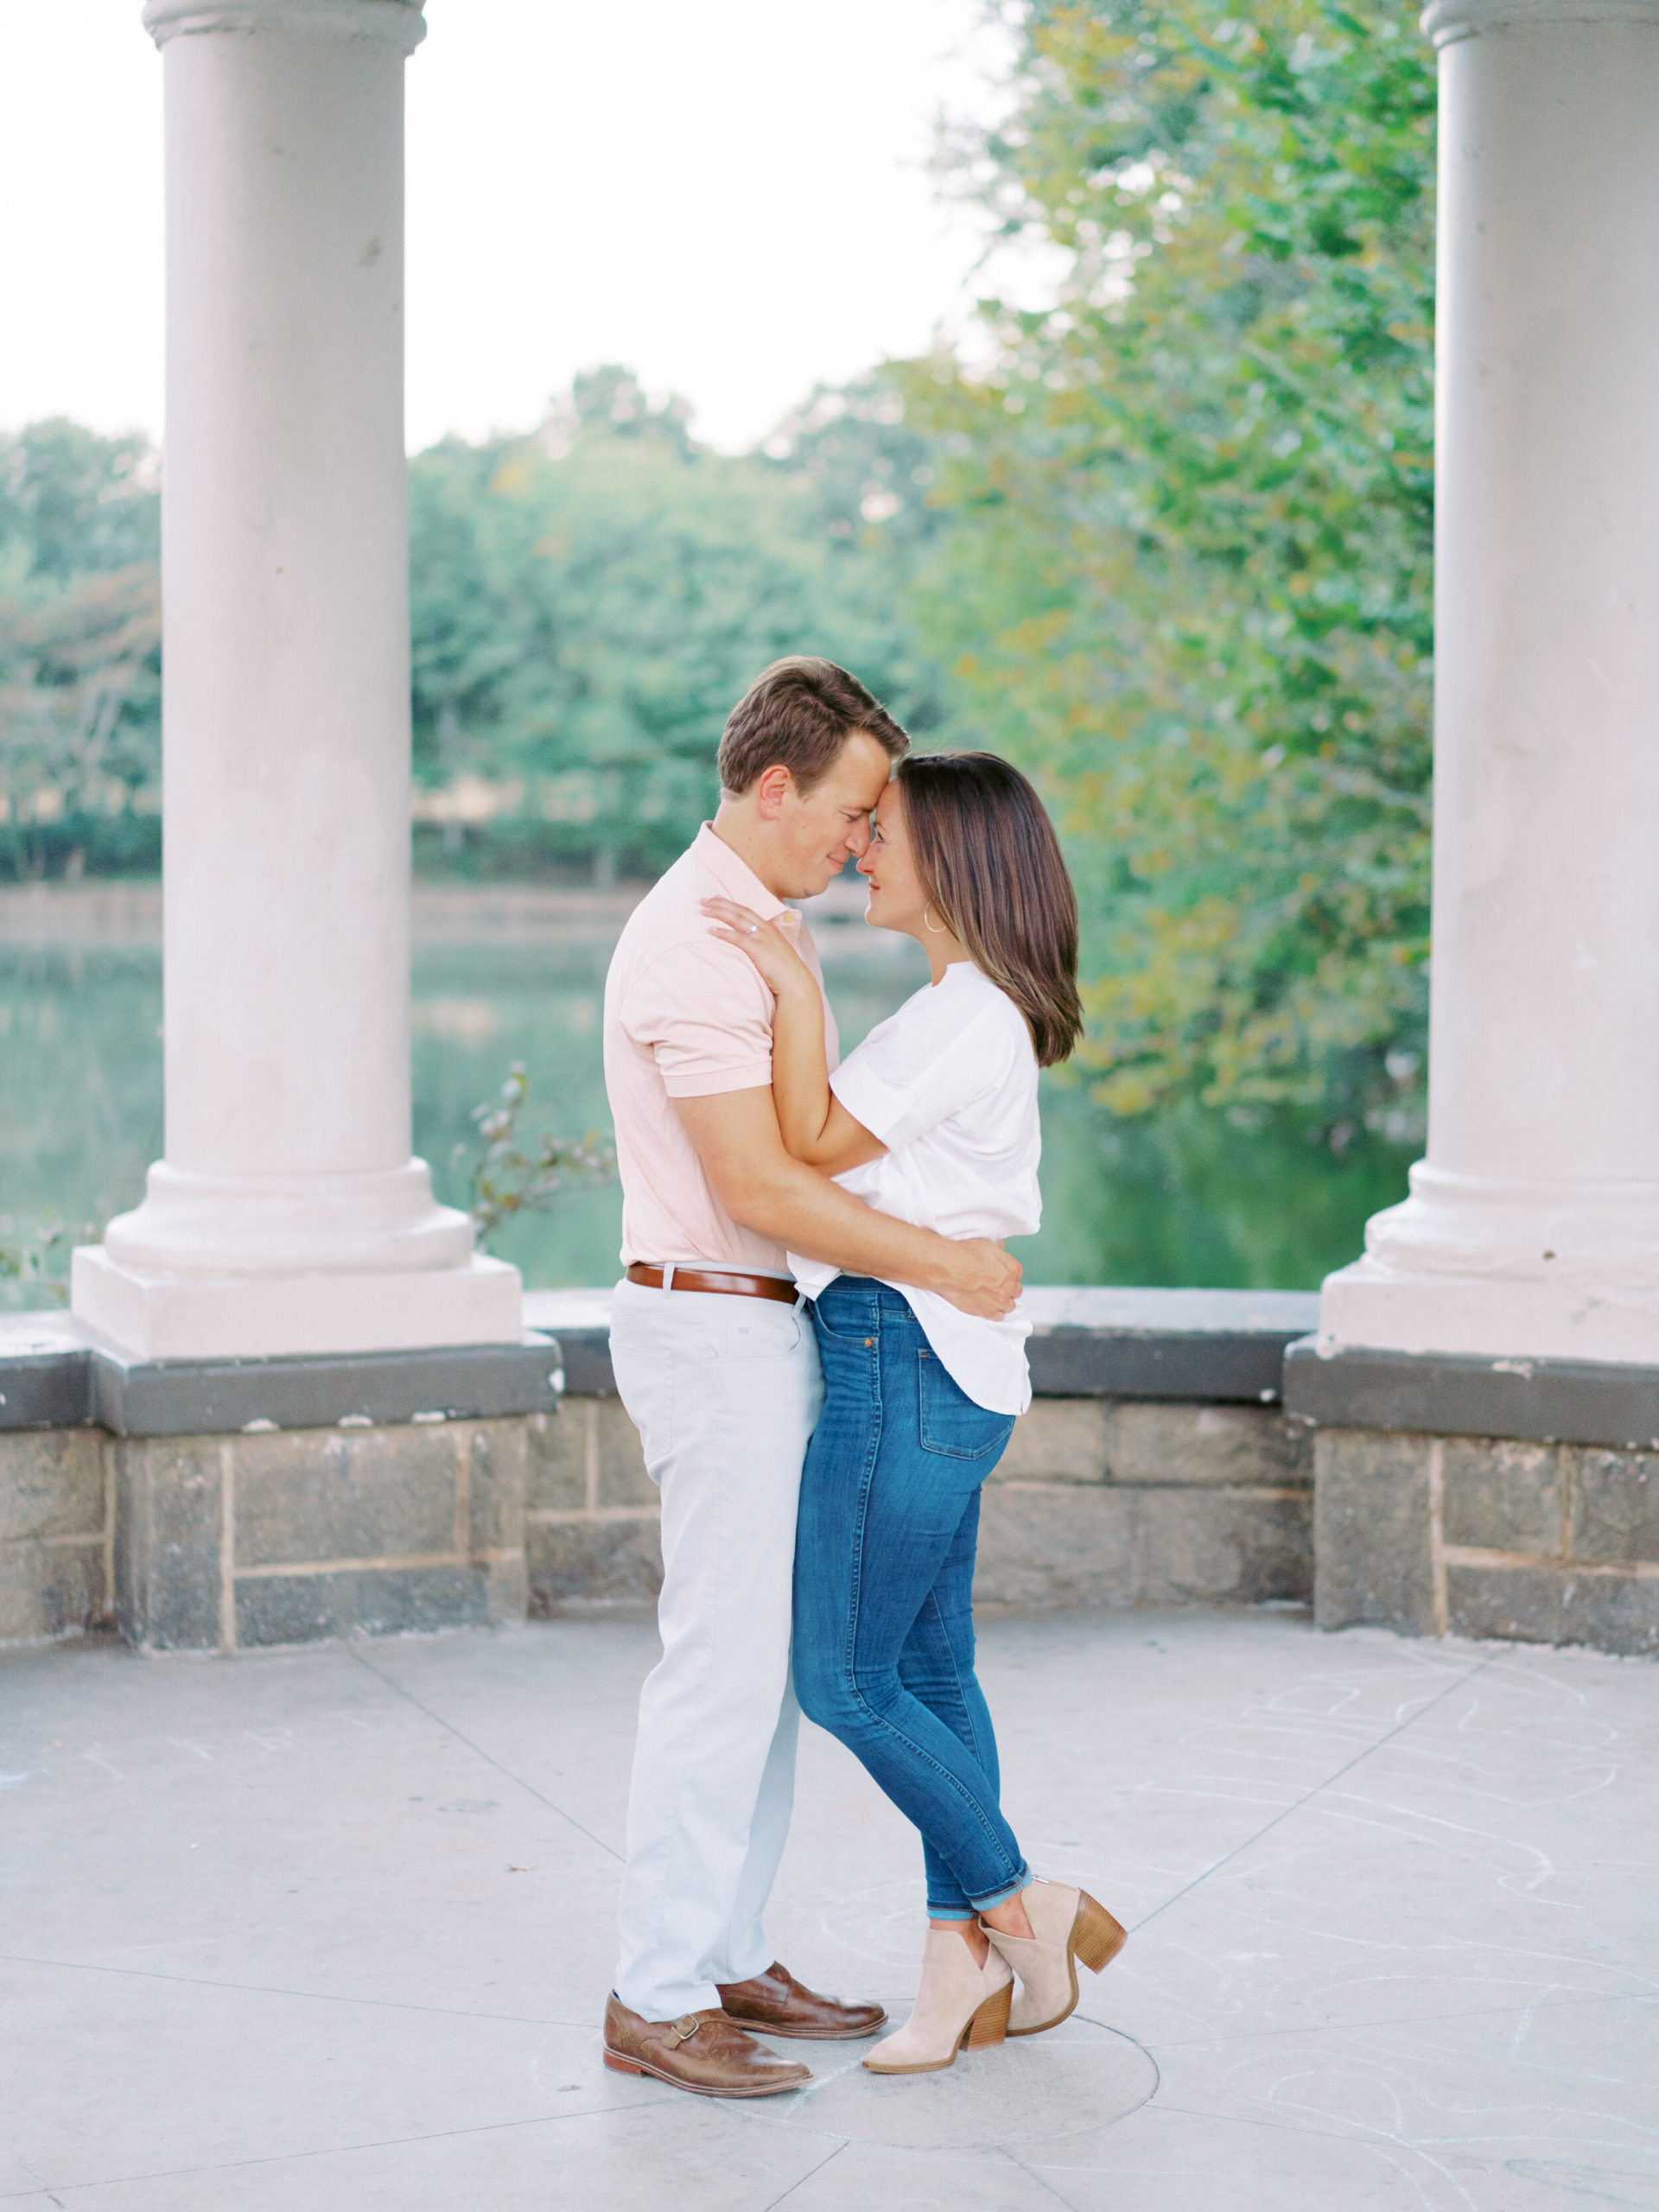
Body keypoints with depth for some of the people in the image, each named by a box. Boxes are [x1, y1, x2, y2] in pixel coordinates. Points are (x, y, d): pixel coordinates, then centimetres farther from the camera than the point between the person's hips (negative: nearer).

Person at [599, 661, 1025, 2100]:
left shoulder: (769, 924, 13)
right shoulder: (694, 943, -19)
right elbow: (758, 1187, -23)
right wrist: (945, 1266, -18)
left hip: (776, 1328, 10)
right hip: (717, 1332, -10)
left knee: (772, 1656, 13)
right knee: (724, 1664, -6)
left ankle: (726, 1957, 22)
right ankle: (655, 1999, 2)